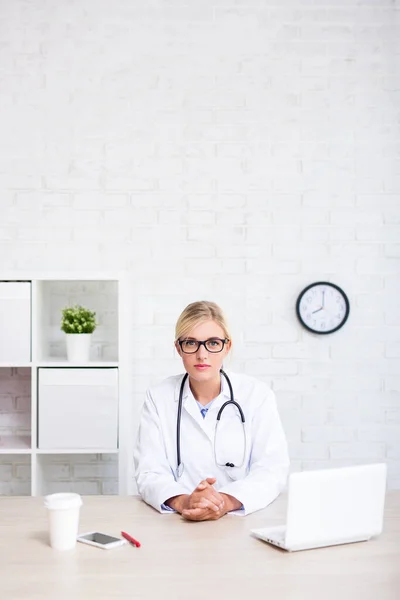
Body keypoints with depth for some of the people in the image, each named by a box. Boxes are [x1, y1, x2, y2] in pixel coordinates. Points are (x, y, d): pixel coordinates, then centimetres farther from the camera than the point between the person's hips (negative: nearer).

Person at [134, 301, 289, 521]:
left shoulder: (257, 395, 1)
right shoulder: (158, 397, 2)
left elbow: (272, 469, -7)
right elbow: (149, 472, -5)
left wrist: (226, 501, -25)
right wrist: (183, 501, -26)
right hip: (177, 522, 0)